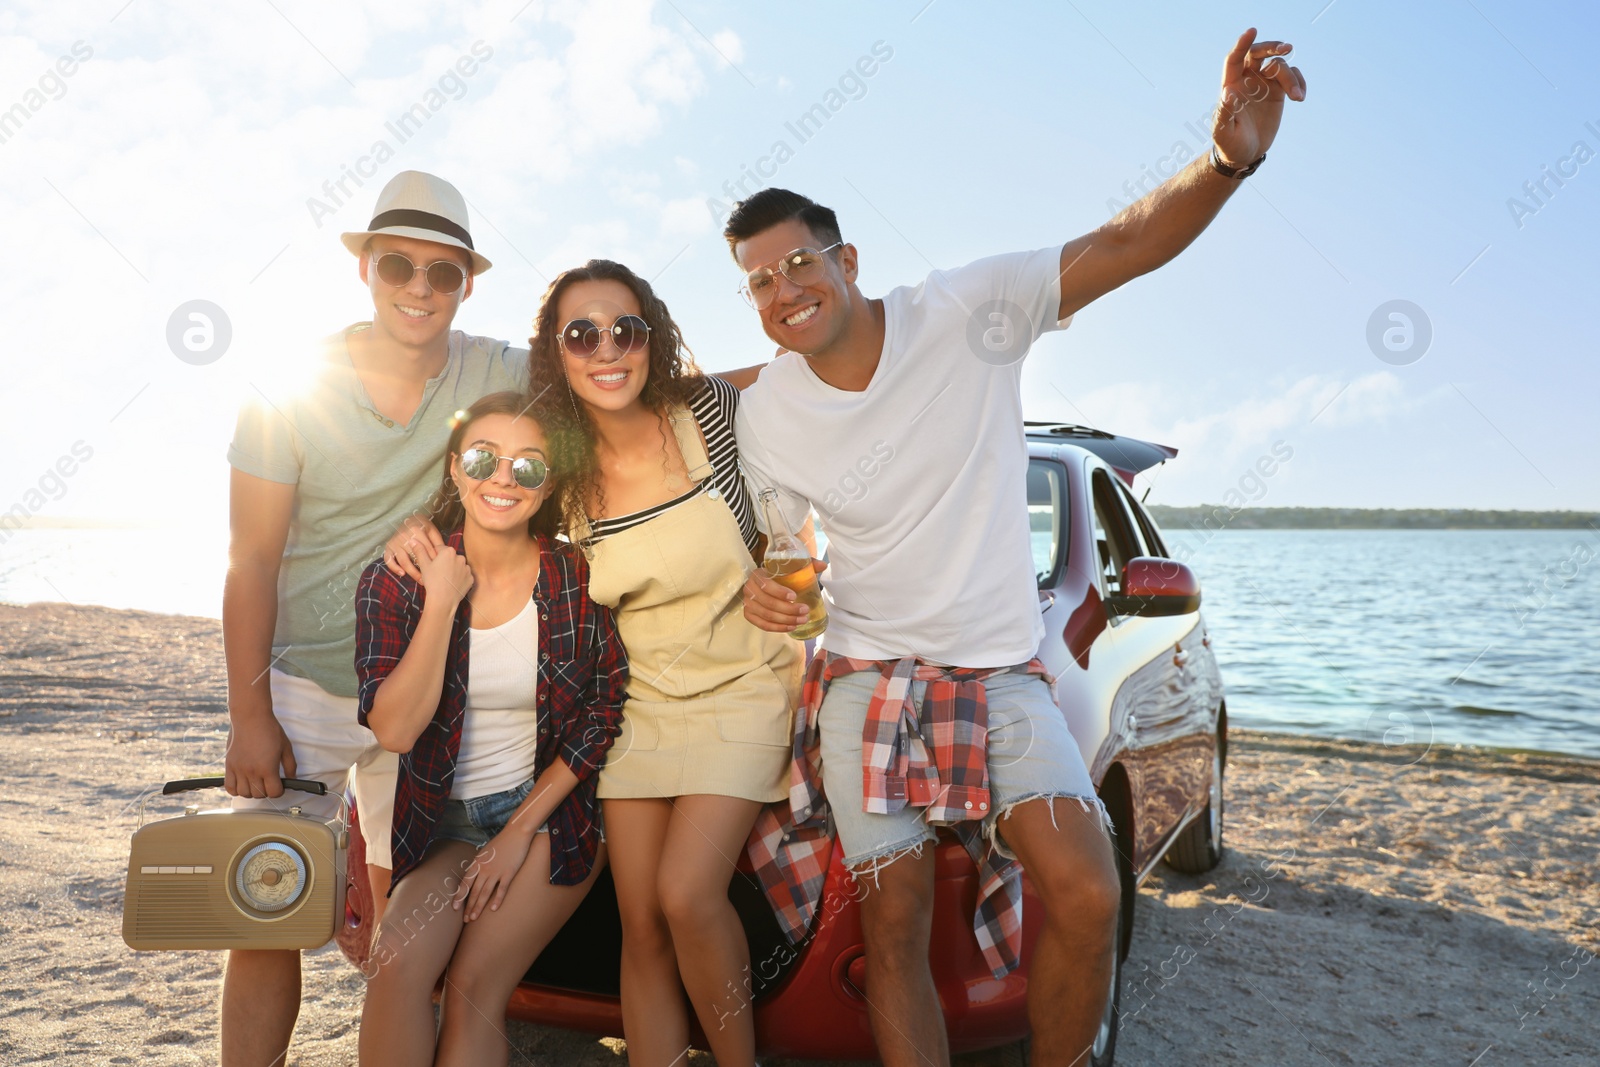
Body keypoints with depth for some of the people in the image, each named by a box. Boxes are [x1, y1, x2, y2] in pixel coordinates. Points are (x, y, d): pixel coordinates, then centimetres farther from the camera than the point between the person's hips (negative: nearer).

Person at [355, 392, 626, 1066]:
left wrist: (521, 829, -8)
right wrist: (443, 601, -21)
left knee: (471, 990, -16)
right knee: (397, 966, -22)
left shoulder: (581, 579, -9)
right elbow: (394, 729, -16)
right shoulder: (397, 581, -7)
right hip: (442, 818, 2)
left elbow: (603, 718, -4)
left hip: (552, 812, -1)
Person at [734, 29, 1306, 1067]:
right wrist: (759, 586, -10)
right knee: (895, 925, 3)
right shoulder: (766, 413, -2)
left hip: (1000, 670, -1)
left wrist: (1228, 160, -33)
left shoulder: (968, 310, -10)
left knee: (1088, 895, -13)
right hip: (867, 677, 2)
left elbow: (1125, 247, -16)